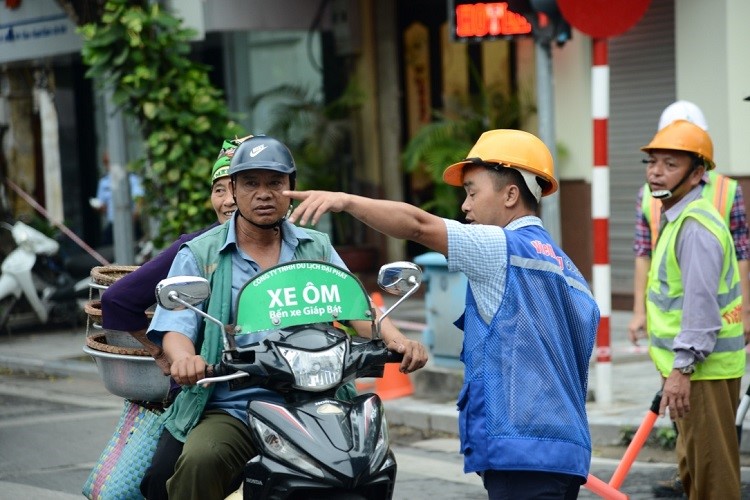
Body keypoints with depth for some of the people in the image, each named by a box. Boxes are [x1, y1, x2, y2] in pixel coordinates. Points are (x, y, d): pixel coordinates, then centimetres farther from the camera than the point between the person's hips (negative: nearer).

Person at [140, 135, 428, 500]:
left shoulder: (316, 248, 16)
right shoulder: (200, 255, 8)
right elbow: (175, 328, -2)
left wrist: (394, 339, -17)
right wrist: (185, 358, -27)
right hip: (229, 411, -2)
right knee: (199, 461, -33)